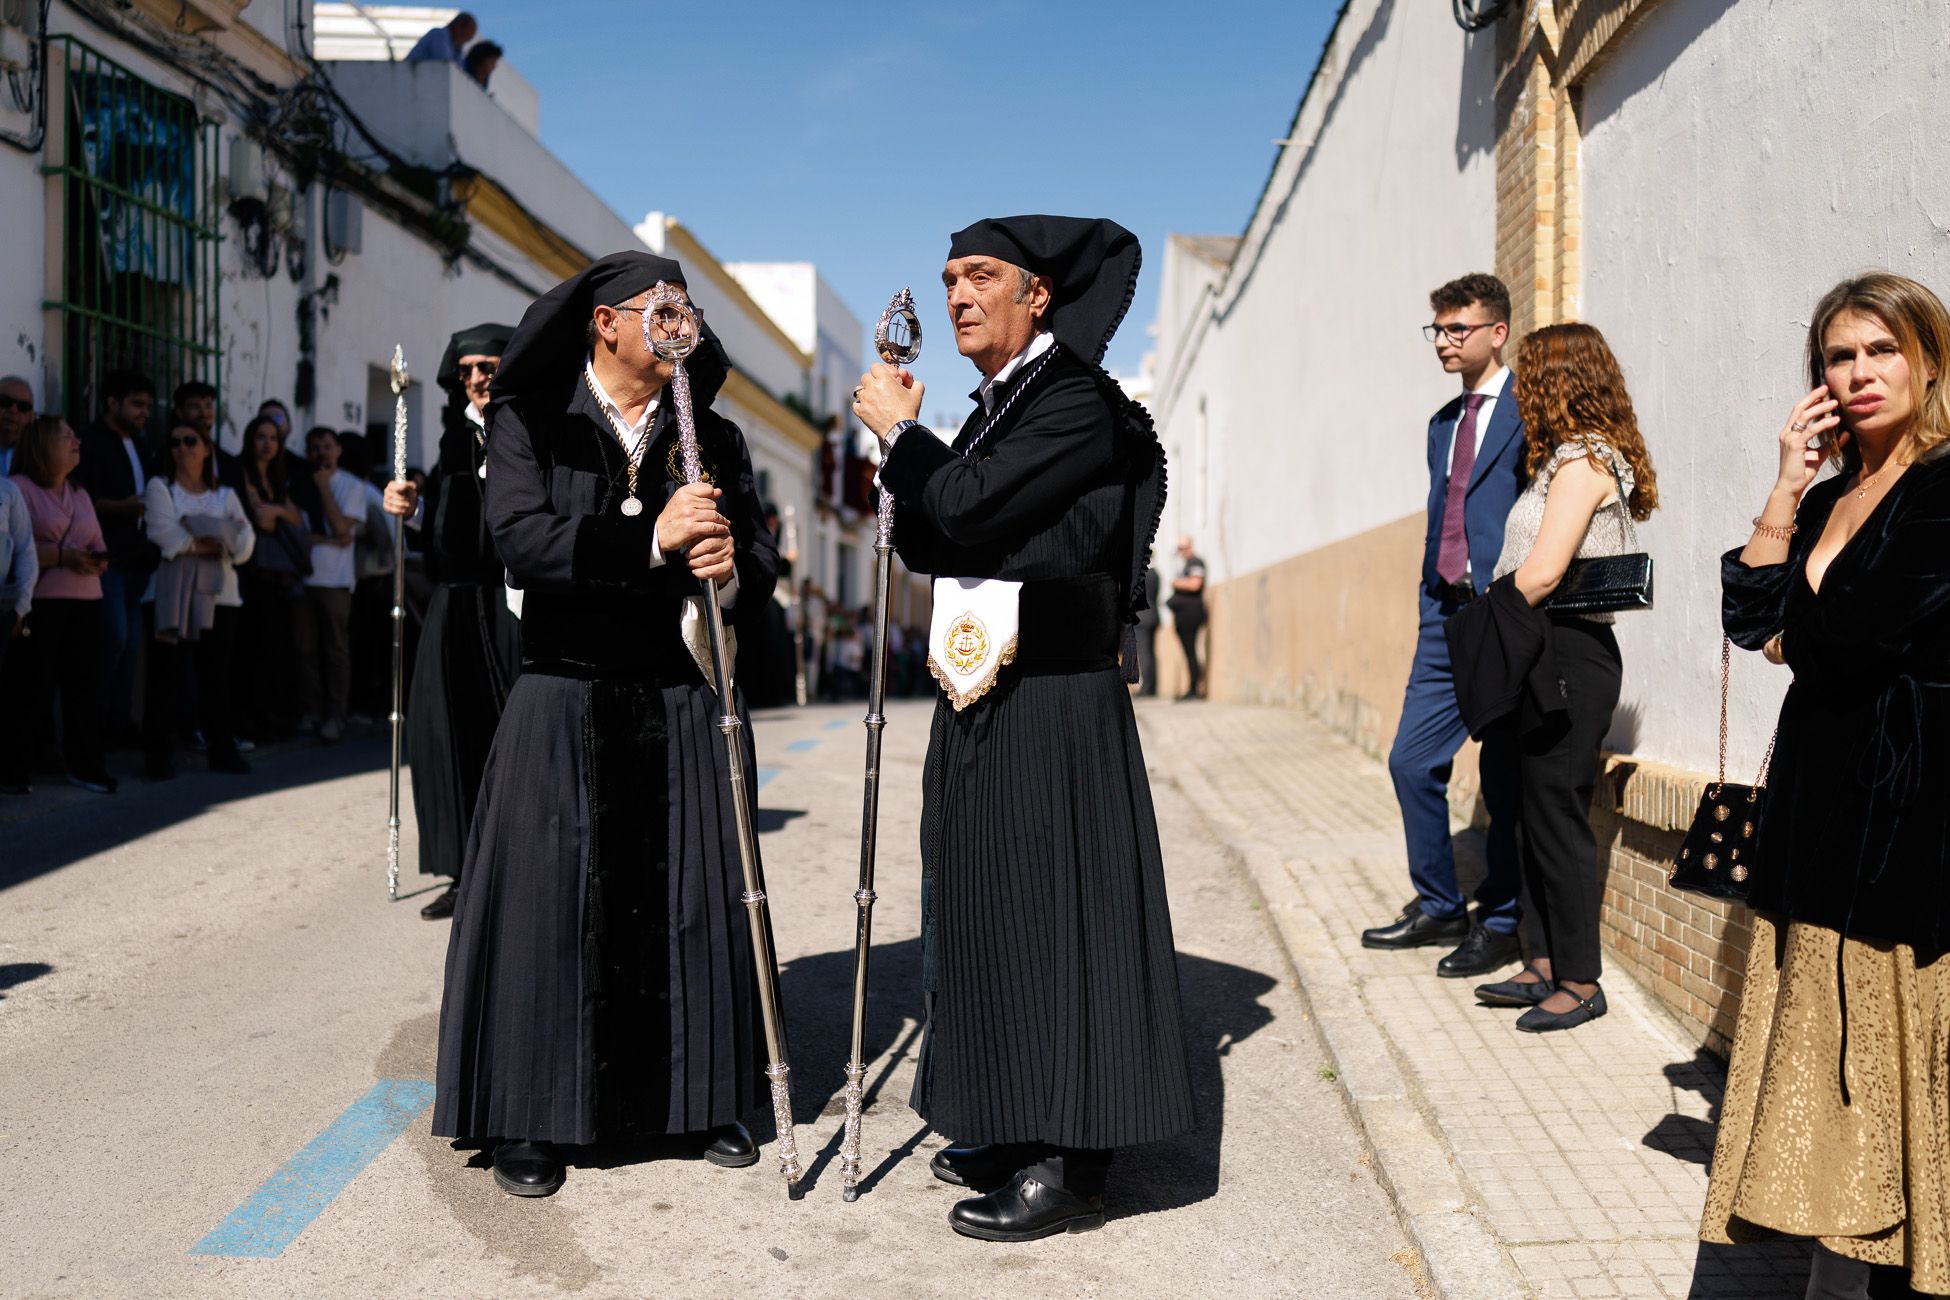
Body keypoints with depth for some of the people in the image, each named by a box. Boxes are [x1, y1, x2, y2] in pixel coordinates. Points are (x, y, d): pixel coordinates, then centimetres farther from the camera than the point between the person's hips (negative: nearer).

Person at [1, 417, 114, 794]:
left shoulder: (80, 494, 21)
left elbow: (99, 546, 19)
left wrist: (98, 560, -3)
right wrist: (62, 556, -19)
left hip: (85, 600, 6)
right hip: (39, 603, -6)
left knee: (85, 684, 4)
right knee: (31, 688, -4)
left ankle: (84, 764, 11)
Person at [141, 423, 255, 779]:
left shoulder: (225, 496, 16)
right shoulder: (160, 488, 8)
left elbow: (244, 544, 1)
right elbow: (167, 537, -10)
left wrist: (193, 542, -12)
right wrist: (217, 544, -5)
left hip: (219, 595, 3)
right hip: (172, 596, -2)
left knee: (216, 675, 4)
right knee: (166, 673, -4)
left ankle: (221, 749, 11)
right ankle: (158, 753, 0)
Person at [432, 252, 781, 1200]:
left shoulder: (714, 439, 10)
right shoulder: (530, 423, 1)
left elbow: (759, 554, 3)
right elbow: (522, 538, -14)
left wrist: (732, 571, -21)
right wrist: (653, 539, -23)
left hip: (683, 709, 3)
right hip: (566, 704, -2)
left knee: (692, 900, 6)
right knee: (548, 901, 0)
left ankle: (703, 1098, 21)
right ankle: (532, 1119, 13)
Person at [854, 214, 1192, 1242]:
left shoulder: (1079, 400, -10)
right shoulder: (995, 408, 18)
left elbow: (970, 506, -21)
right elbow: (931, 545, 18)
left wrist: (900, 430, -4)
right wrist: (901, 461, 3)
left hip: (1051, 707, -9)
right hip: (982, 699, 9)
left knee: (1047, 911, -5)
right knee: (988, 909, 14)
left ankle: (1066, 1167, 5)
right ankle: (1014, 1131, 27)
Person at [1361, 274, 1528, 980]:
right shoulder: (1443, 422, 18)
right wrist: (1435, 598, 17)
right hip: (1444, 616, 7)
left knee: (1503, 778, 3)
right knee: (1412, 762, 6)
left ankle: (1499, 923, 16)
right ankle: (1437, 907, 21)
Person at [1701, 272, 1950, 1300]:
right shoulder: (1826, 497, 14)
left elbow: (1842, 644, -19)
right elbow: (1751, 619, 1)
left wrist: (1795, 637, 0)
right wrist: (1784, 495, -3)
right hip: (1821, 798, 7)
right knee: (1826, 1052, 9)